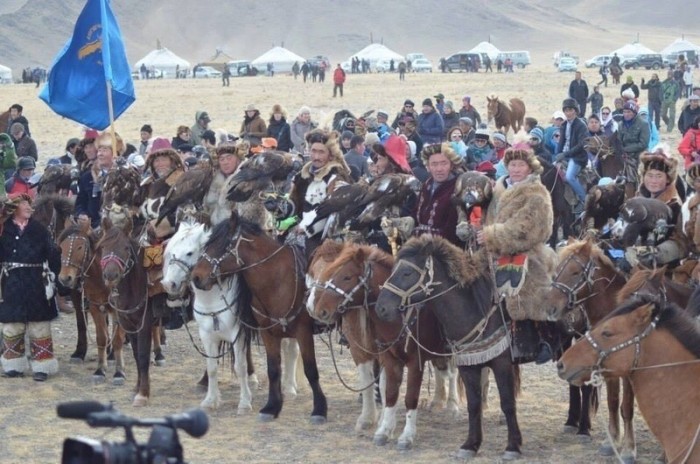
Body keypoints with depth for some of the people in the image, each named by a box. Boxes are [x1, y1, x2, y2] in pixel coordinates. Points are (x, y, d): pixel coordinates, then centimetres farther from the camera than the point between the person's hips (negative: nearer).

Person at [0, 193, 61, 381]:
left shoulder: (39, 230, -1)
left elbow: (53, 255, -2)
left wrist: (53, 275, -11)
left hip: (36, 285, -1)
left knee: (39, 327, 4)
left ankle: (41, 366, 10)